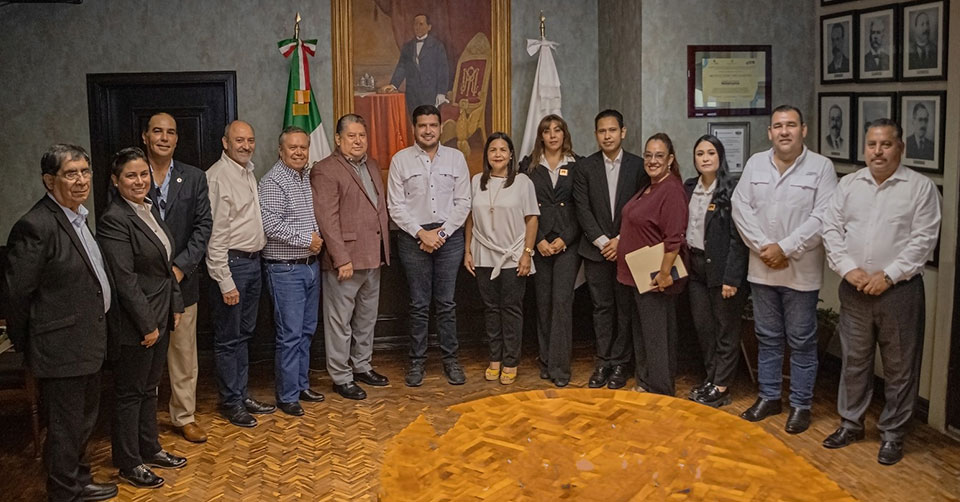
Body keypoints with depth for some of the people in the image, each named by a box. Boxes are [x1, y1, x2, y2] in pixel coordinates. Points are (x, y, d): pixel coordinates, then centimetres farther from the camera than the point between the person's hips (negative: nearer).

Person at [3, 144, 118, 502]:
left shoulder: (76, 217, 8)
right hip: (62, 348, -9)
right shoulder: (36, 226, -22)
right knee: (66, 427, 7)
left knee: (85, 420, 23)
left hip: (87, 344, 9)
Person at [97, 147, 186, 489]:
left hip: (159, 316, 8)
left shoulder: (148, 210, 8)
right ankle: (128, 464, 19)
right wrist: (147, 325, -18)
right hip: (133, 323, -8)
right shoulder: (114, 220, -19)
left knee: (149, 387, 19)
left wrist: (175, 307, 12)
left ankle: (150, 448, 33)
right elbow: (125, 280, -21)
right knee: (130, 392, 6)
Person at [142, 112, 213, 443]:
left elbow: (203, 226, 1)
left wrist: (180, 267, -9)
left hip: (181, 280, 2)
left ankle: (184, 416, 23)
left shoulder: (194, 178, 5)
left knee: (184, 354, 10)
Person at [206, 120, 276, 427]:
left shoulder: (248, 172, 12)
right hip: (231, 263, -9)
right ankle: (230, 402, 15)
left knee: (244, 334, 17)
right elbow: (216, 234, -19)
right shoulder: (218, 176, -16)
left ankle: (242, 394, 28)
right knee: (228, 339, 3)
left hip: (253, 261, 9)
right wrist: (225, 282, -20)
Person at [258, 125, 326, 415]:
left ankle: (301, 385, 28)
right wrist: (306, 239, -15)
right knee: (290, 335, -3)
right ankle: (287, 396, 8)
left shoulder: (309, 176, 11)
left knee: (306, 331, 16)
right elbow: (271, 224, -22)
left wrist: (319, 239, 6)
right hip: (285, 269, -8)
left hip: (310, 265, 8)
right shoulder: (272, 182, -13)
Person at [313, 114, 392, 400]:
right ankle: (341, 377, 13)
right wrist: (342, 259, -20)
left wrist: (384, 249, 12)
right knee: (340, 322, 2)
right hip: (345, 260, -8)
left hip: (373, 258, 8)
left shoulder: (372, 166, 14)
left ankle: (362, 367, 32)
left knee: (367, 318, 18)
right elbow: (327, 219, -16)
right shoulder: (326, 171, -10)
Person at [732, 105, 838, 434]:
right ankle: (769, 397, 29)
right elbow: (741, 207, 0)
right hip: (762, 269, 4)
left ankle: (800, 404, 19)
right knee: (767, 338, 15)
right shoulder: (755, 163, 5)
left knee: (802, 342, 6)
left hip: (802, 271, -3)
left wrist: (785, 248, -17)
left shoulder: (821, 167, -5)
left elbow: (822, 218, -13)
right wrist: (763, 247, -10)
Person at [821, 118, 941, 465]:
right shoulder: (848, 184, 6)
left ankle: (892, 434, 19)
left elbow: (924, 240, -10)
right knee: (853, 360, 13)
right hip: (854, 290, 3)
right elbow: (831, 229, 3)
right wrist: (848, 268, -10)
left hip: (900, 290, -3)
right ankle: (850, 424, 28)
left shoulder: (921, 187, -4)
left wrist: (888, 275, -16)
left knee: (899, 367, 6)